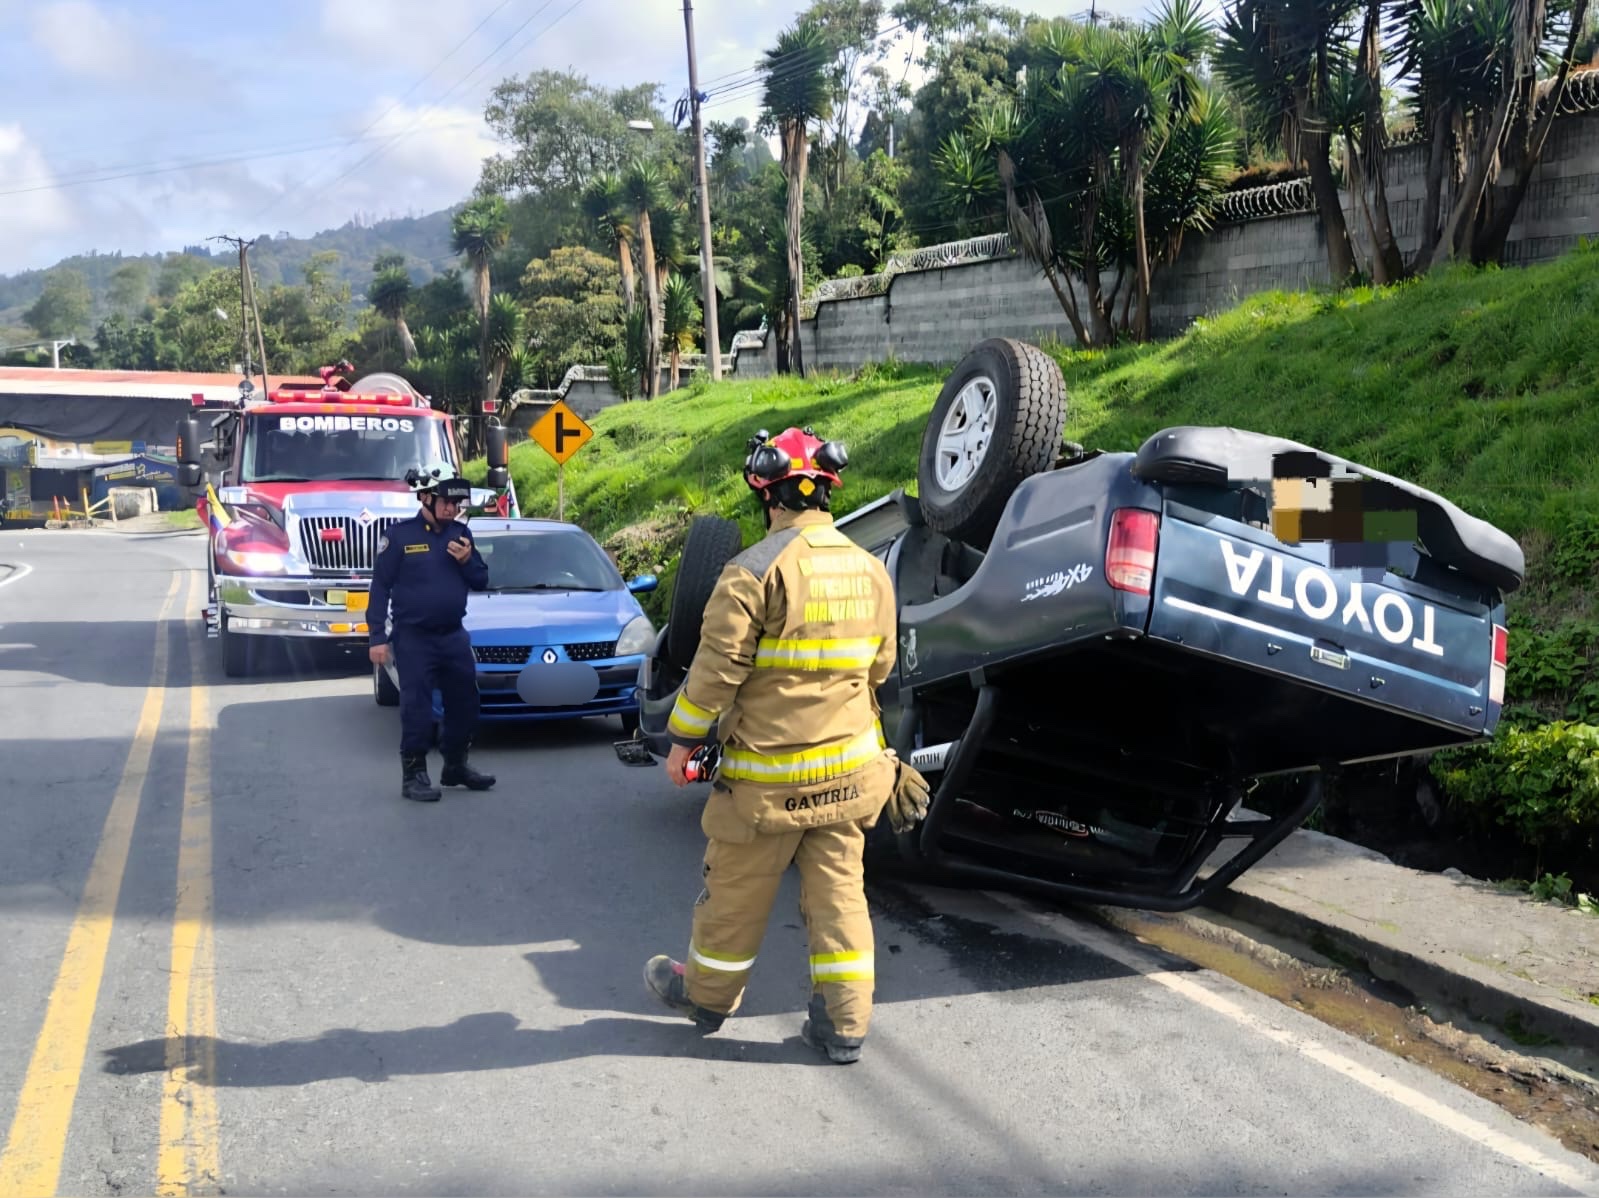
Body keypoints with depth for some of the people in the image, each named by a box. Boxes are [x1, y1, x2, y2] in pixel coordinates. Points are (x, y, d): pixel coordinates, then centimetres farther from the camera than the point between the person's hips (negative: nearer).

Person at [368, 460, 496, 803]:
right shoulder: (400, 535, -8)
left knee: (465, 703, 12)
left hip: (453, 635, 6)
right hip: (414, 638, -6)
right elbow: (380, 586, -7)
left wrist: (468, 560, -10)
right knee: (417, 708, -3)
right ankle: (414, 775, 7)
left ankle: (456, 766, 28)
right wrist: (378, 637, -10)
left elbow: (481, 582, 11)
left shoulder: (460, 534, 7)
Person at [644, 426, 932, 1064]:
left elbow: (717, 668, -16)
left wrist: (682, 740, -3)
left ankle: (705, 994, 30)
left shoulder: (756, 570, -16)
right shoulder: (870, 571, 5)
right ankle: (844, 1025, 15)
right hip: (849, 766, 5)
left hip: (767, 772, -5)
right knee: (838, 892, 11)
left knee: (737, 891, 11)